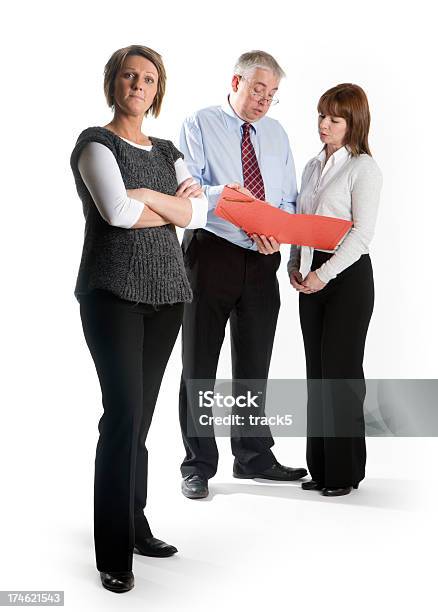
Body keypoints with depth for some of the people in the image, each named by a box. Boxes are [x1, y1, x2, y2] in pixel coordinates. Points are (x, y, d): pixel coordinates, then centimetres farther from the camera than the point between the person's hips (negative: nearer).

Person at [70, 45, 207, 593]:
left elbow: (199, 212, 3)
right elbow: (116, 210, -17)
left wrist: (146, 196, -9)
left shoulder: (166, 152, 18)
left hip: (165, 290, 6)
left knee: (141, 413, 8)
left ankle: (135, 526, 20)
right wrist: (174, 207, -3)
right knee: (124, 412, -12)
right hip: (114, 291, -5)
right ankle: (114, 553, -5)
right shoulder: (95, 143, 0)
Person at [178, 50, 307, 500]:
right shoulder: (200, 125, 0)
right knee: (200, 363, 3)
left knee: (254, 362, 12)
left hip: (262, 260, 5)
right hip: (211, 254, -4)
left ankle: (253, 457, 26)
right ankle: (198, 465, 14)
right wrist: (221, 192, -28)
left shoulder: (276, 133, 15)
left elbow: (288, 199, 12)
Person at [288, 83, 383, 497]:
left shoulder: (363, 168, -6)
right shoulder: (313, 166, 16)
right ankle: (320, 468, 18)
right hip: (312, 277, 7)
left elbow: (362, 233, -13)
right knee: (316, 371, 8)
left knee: (340, 372, -4)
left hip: (348, 276, -7)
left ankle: (345, 471, 8)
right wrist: (295, 265, 5)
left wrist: (324, 274, -16)